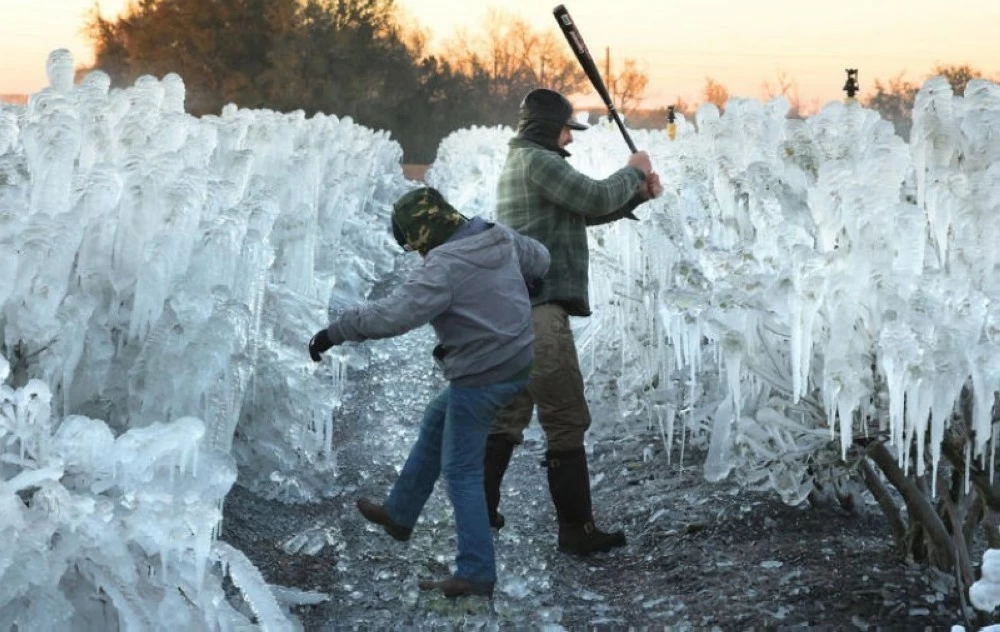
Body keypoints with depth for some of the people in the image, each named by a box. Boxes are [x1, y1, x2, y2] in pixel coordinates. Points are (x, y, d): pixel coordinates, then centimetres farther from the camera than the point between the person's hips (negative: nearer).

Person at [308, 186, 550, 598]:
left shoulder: (444, 266, -23)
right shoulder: (501, 238, 3)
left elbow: (391, 314, -29)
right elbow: (539, 259, 21)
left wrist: (335, 331, -20)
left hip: (481, 378, -10)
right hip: (517, 363, 10)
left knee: (461, 472, 0)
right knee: (436, 422, 26)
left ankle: (476, 573, 3)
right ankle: (399, 515, 37)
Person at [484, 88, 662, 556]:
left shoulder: (519, 162, 23)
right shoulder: (538, 161, -9)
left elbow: (586, 212, 24)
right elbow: (594, 199, -15)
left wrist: (637, 194, 13)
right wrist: (633, 171, 3)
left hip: (514, 306, 10)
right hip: (539, 307, -10)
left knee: (508, 414, 15)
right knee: (566, 421, -6)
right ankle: (576, 529, -3)